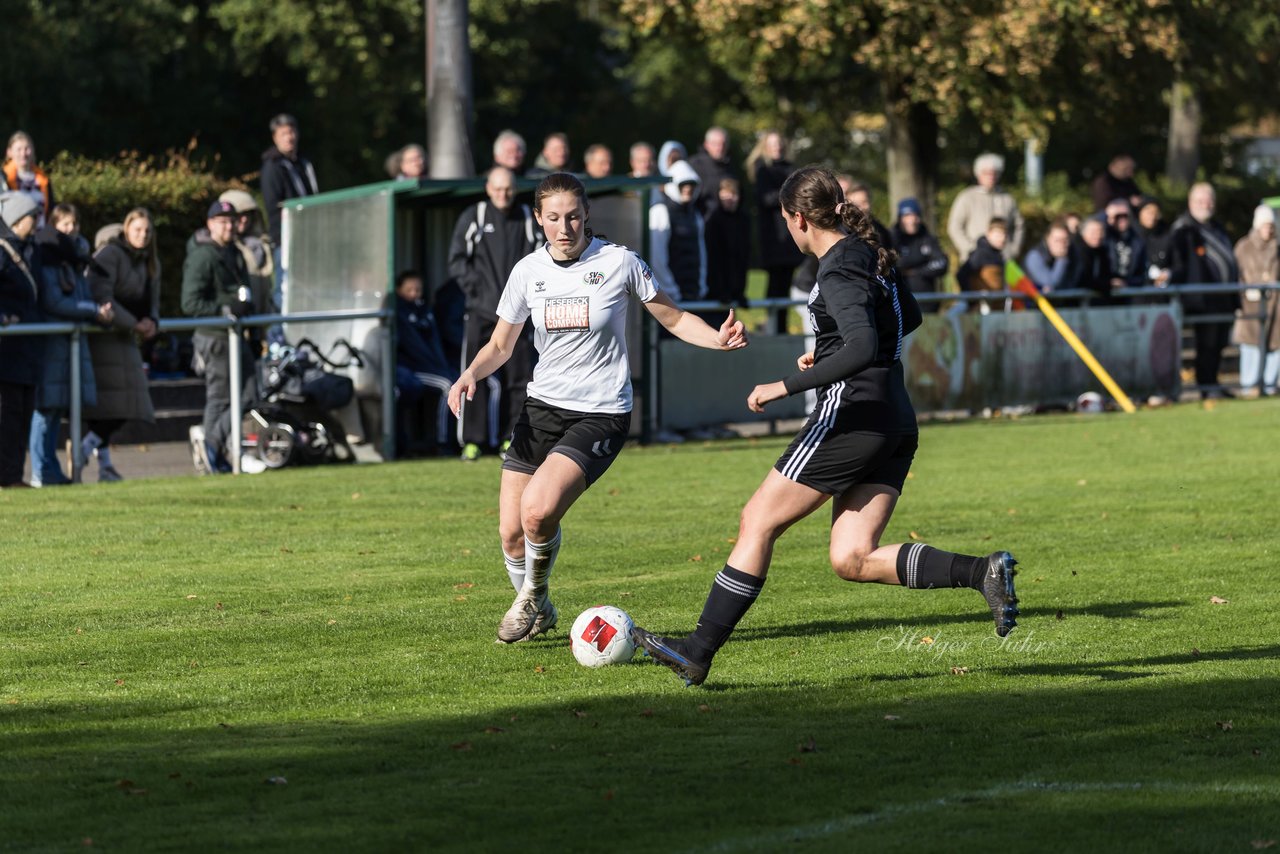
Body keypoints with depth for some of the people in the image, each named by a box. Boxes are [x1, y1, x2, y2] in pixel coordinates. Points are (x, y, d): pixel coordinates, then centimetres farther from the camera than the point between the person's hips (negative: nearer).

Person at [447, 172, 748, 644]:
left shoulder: (618, 262, -8)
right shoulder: (528, 271, 2)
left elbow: (674, 319, 3)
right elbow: (500, 345, 13)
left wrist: (719, 338, -16)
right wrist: (471, 374, -7)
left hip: (600, 414, -4)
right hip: (543, 407, 4)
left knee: (538, 510, -25)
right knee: (511, 532, -2)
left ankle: (532, 595, 5)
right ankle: (536, 611, 28)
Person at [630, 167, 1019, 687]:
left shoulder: (839, 273, -15)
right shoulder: (867, 254, 13)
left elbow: (862, 350, -29)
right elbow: (908, 315, 29)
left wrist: (787, 386, -25)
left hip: (852, 414, -9)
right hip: (896, 423, 9)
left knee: (758, 522, 2)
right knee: (852, 559, 4)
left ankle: (699, 650, 5)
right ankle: (981, 571, -11)